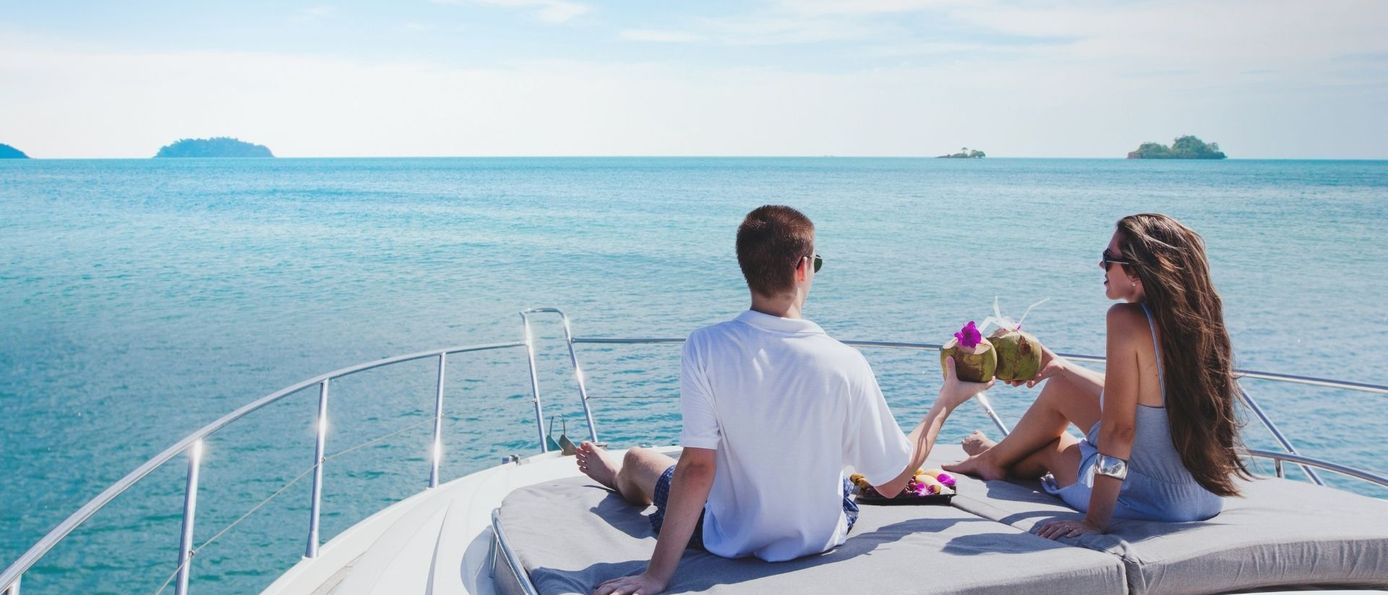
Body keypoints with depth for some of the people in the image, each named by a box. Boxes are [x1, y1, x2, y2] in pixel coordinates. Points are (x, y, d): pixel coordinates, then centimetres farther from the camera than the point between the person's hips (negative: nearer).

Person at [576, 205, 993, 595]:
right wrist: (947, 403, 0)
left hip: (731, 541, -1)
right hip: (820, 538, 2)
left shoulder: (706, 348, -24)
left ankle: (619, 478, 66)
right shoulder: (845, 365, -22)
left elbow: (697, 469, -25)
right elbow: (892, 481, -12)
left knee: (639, 459, 28)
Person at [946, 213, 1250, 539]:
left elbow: (1118, 429, -23)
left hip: (1155, 500, -7)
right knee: (1061, 386, 22)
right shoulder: (1195, 317, 0)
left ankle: (993, 459, 54)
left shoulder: (1128, 319, -23)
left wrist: (1094, 521, -17)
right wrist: (1059, 366, 22)